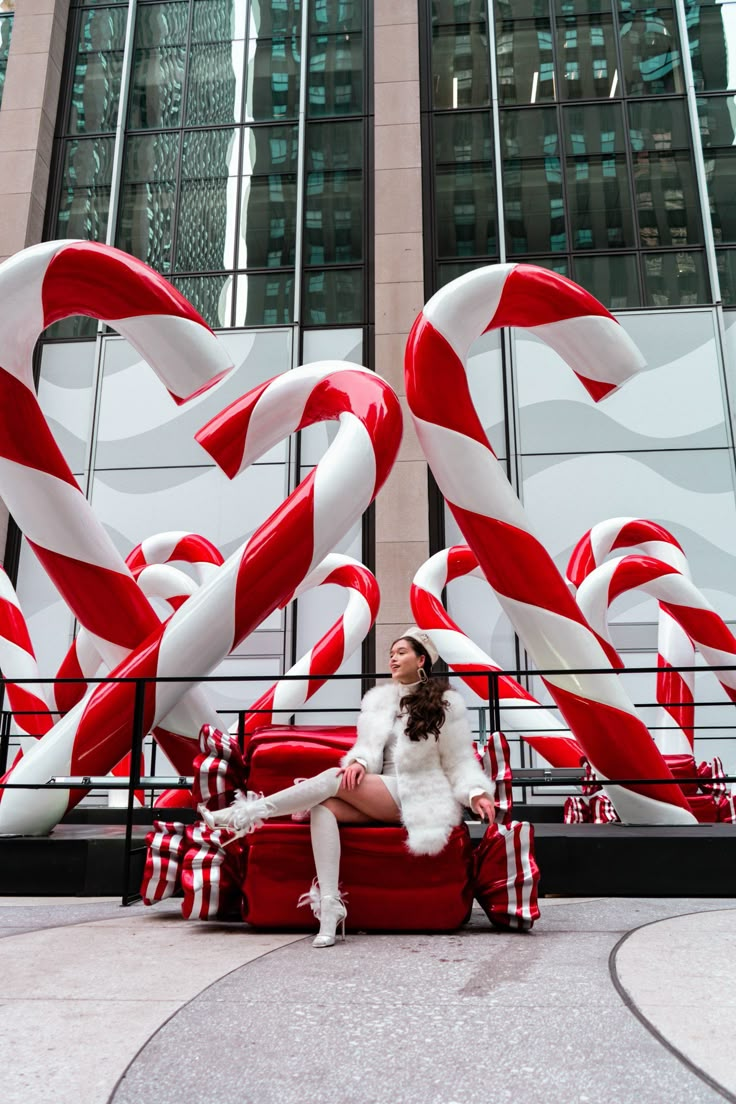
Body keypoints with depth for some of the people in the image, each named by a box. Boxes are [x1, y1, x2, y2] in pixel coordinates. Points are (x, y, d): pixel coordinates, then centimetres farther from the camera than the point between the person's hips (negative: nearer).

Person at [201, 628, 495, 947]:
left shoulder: (445, 703, 3)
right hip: (379, 797, 5)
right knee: (324, 807, -27)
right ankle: (329, 907, -35)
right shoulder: (379, 699, 15)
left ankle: (248, 813, -25)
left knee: (334, 778, -26)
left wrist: (477, 793, -16)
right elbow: (369, 747, 7)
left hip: (417, 799, -5)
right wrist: (359, 762, -17)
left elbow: (459, 761, 2)